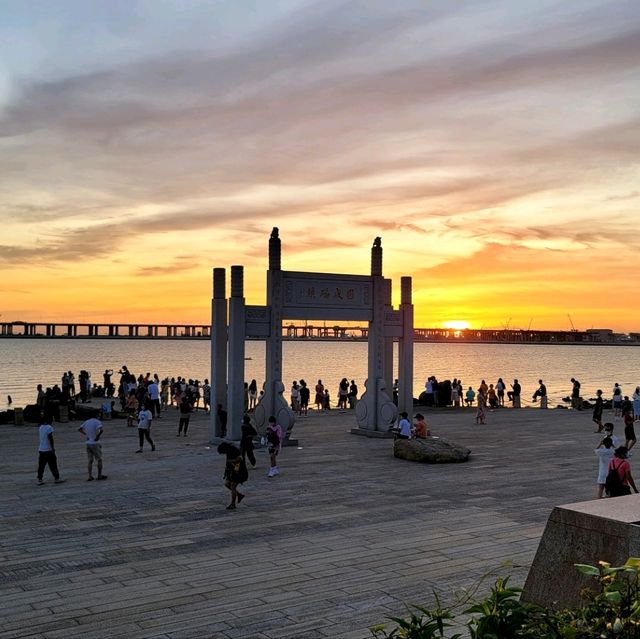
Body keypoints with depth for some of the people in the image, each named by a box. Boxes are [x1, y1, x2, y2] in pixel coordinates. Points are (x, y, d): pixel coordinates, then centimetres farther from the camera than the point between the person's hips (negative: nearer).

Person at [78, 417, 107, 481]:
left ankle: (90, 476, 1)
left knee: (90, 460, 6)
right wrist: (98, 436, -13)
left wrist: (86, 434, 9)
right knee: (99, 459, 8)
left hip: (88, 444, 5)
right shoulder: (98, 422, -13)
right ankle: (99, 475, 13)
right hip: (95, 444, -5)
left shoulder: (86, 422, 6)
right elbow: (101, 430, -29)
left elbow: (79, 429, 12)